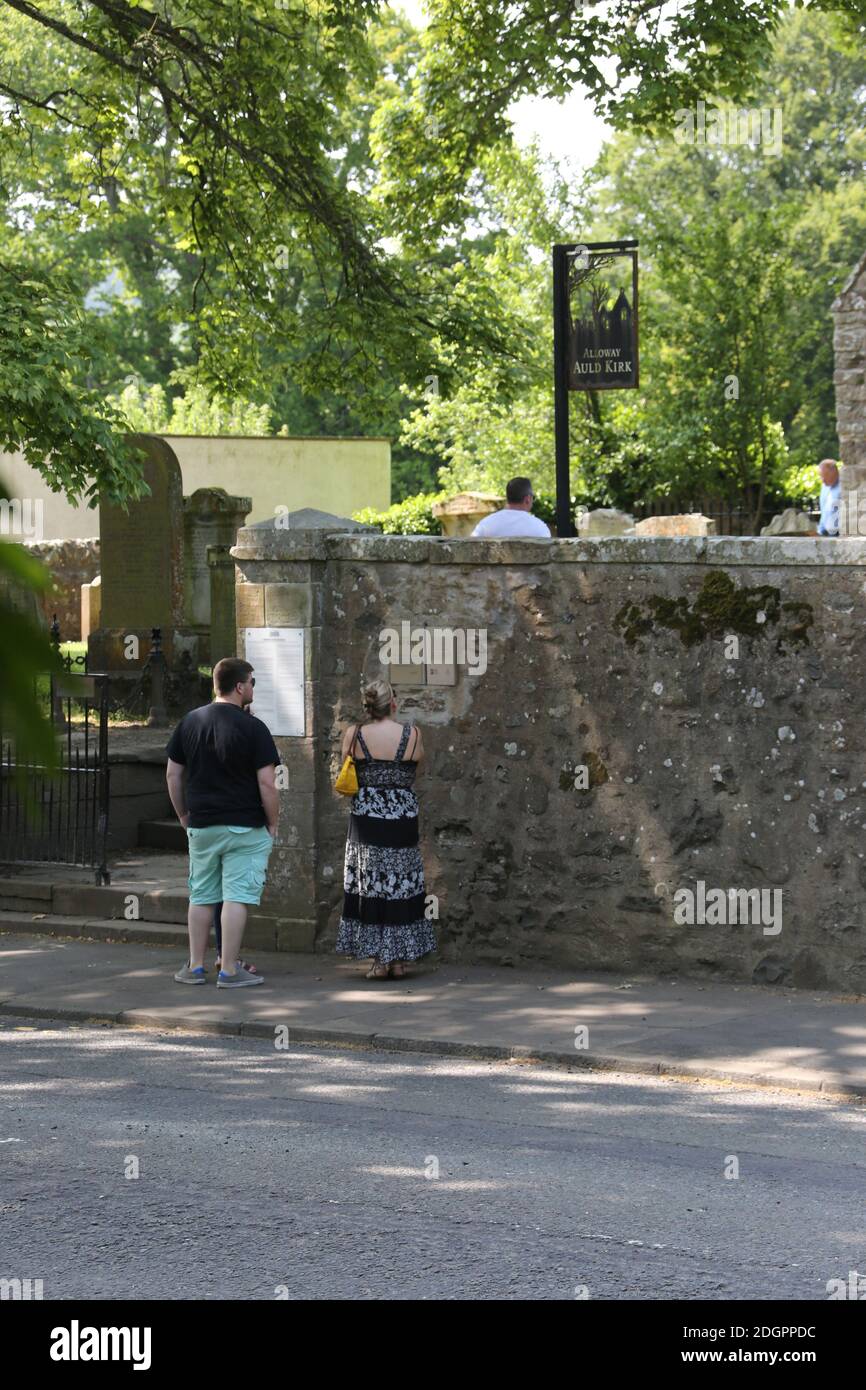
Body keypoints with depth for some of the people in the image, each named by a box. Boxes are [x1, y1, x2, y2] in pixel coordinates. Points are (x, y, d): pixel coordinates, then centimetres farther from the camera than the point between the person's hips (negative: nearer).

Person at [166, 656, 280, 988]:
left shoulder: (190, 722, 4)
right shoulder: (252, 728, -11)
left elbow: (172, 775, 8)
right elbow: (266, 783, -13)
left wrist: (183, 815, 18)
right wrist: (272, 824, -1)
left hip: (201, 825, 5)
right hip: (245, 826, -5)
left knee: (201, 896, 13)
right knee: (236, 897, -2)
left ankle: (195, 966, 16)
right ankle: (229, 970, -2)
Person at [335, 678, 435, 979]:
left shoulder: (353, 735, -6)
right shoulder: (412, 734, -5)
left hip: (366, 818, -1)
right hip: (403, 817, 1)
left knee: (370, 886, 5)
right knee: (401, 886, 9)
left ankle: (379, 960, 3)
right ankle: (399, 960, 12)